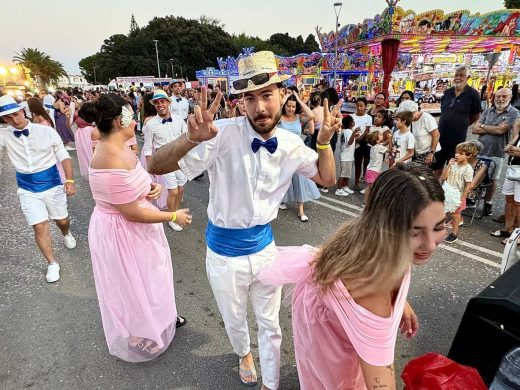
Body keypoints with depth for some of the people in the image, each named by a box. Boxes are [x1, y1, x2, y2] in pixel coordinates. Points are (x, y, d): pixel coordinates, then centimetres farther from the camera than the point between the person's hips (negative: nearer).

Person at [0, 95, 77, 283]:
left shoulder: (46, 131, -12)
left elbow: (63, 156, -8)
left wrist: (70, 180, -16)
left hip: (52, 185, -1)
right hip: (27, 190, 1)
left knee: (62, 220, 15)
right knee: (40, 227, -1)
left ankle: (67, 234, 53)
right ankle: (52, 264, 18)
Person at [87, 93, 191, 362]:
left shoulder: (117, 148, -1)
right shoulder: (112, 160, -32)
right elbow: (132, 212, -28)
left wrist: (150, 188, -5)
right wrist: (174, 216, -19)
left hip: (131, 229, 9)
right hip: (122, 232, -9)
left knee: (146, 277, 27)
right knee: (133, 285, 13)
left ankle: (159, 316, 52)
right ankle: (141, 338, 39)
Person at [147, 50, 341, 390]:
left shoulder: (290, 143, -8)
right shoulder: (223, 134, -23)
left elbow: (327, 178, 6)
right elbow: (157, 166, -26)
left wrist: (325, 141, -12)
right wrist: (192, 139, -46)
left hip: (265, 246, 3)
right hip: (225, 250, -2)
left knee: (270, 324, 20)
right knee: (234, 321, 25)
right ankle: (244, 354, 61)